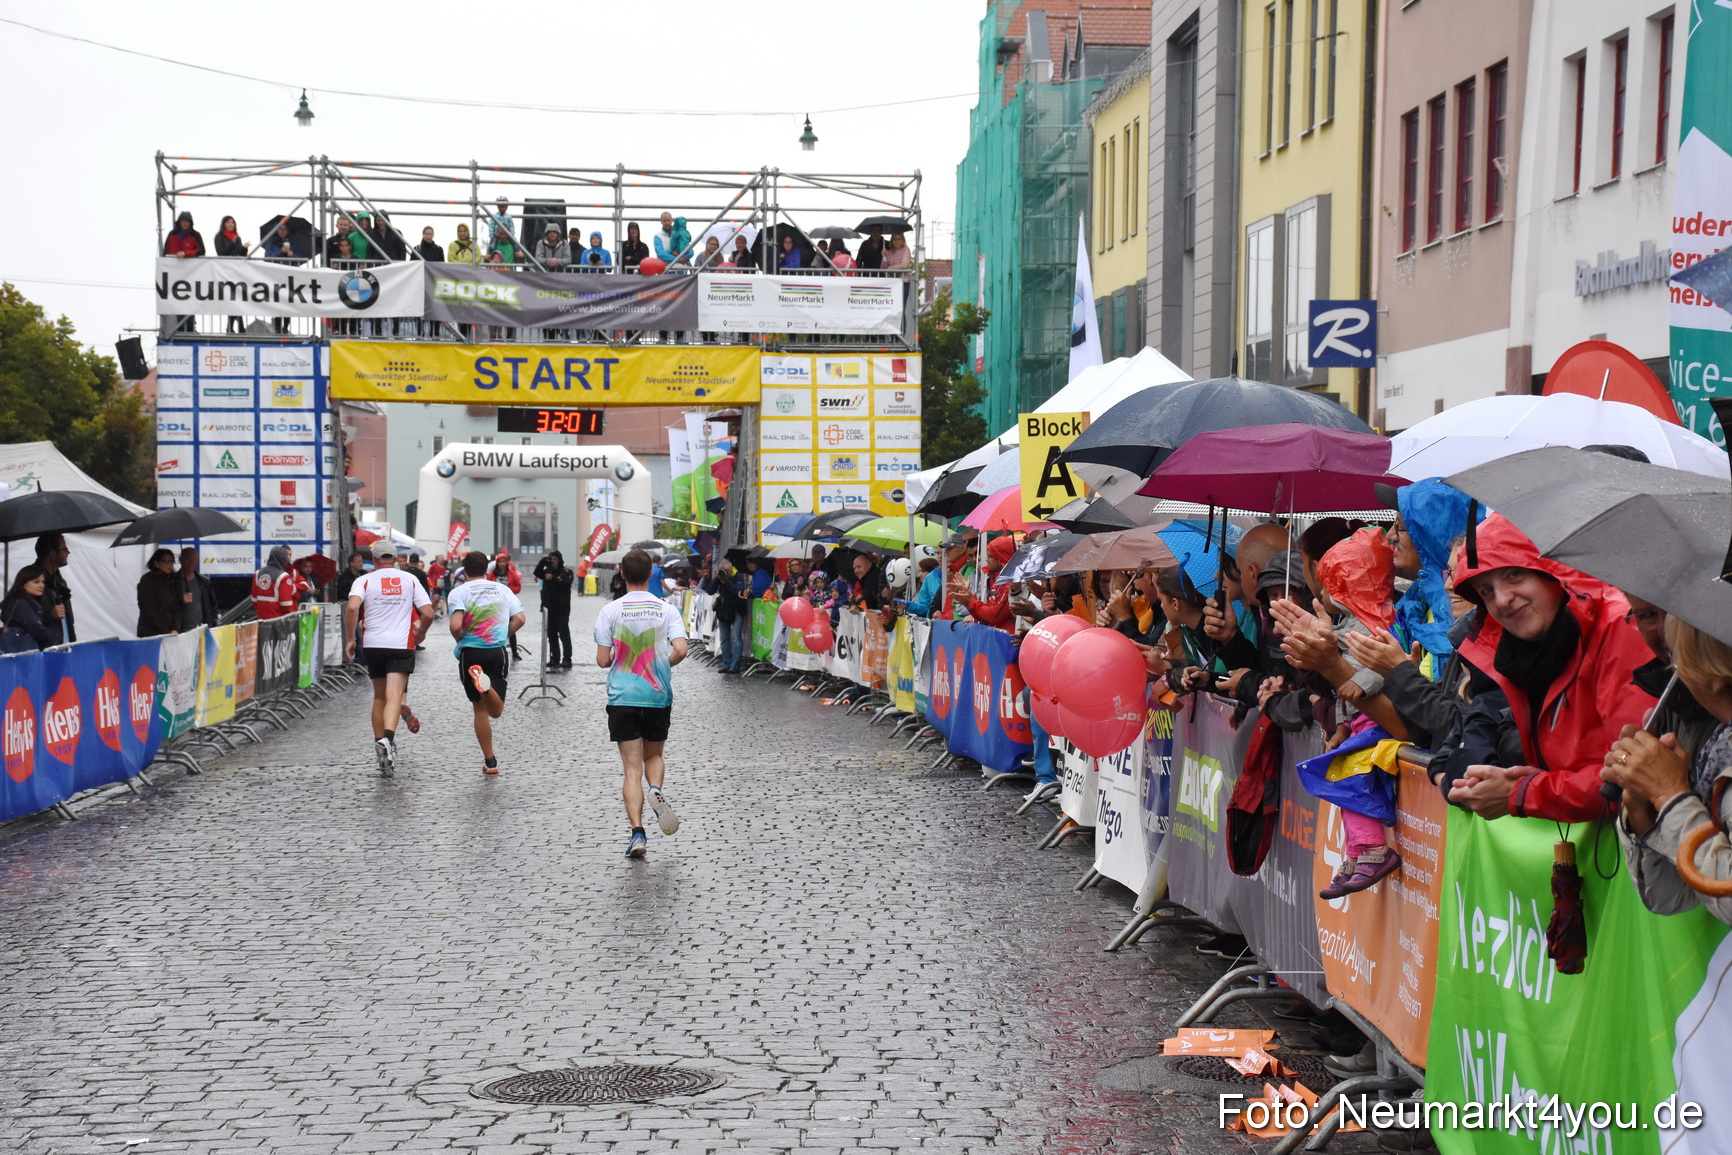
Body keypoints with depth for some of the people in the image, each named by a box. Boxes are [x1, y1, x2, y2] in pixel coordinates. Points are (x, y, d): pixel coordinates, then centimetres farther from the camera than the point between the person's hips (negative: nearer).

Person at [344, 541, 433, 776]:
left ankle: (380, 742, 21)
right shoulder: (410, 580, 8)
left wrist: (350, 639, -5)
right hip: (402, 645, -1)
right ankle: (387, 739, -33)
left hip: (373, 644, 1)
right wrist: (419, 636, 21)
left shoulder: (364, 581, 4)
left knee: (379, 697, 17)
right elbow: (428, 614, 3)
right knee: (394, 696, -12)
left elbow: (352, 607, -14)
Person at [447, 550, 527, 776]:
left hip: (471, 653, -1)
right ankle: (486, 685, -31)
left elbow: (456, 625, -17)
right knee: (496, 712, 3)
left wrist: (460, 639, 3)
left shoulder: (460, 592, -3)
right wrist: (503, 636, 12)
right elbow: (520, 618, -2)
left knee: (480, 709, 11)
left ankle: (490, 761, 11)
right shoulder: (502, 589, 7)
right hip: (498, 652, 1)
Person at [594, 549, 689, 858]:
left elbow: (602, 660, -6)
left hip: (622, 698, -1)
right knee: (654, 756, 22)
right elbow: (680, 650, -12)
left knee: (632, 768, 1)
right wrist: (664, 664, 9)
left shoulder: (610, 611, -4)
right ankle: (656, 790, -10)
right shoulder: (667, 610, -2)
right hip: (658, 697, 1)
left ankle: (637, 832, -12)